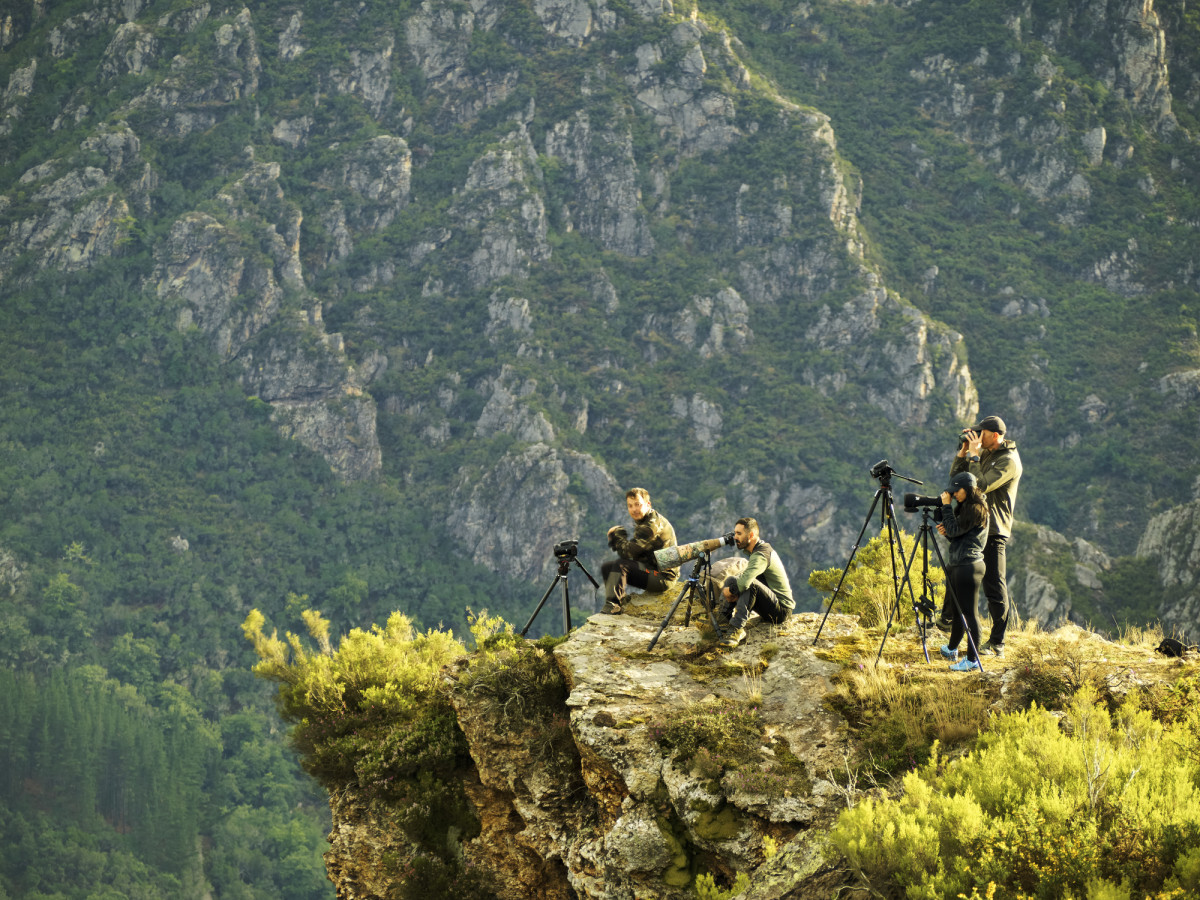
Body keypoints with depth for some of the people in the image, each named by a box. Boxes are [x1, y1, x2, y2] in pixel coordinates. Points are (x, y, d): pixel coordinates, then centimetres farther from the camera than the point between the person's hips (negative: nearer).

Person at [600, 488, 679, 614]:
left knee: (621, 565, -27)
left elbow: (628, 551, -24)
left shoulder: (653, 525, -21)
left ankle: (612, 606, -24)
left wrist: (617, 534, -6)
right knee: (606, 567, 8)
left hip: (663, 576, -10)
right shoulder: (642, 521, 13)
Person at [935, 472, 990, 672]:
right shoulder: (964, 508, 16)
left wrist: (946, 506, -10)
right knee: (956, 609, 20)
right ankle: (952, 649, 34)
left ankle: (972, 660, -5)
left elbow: (955, 530, -16)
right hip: (956, 564, 10)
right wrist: (945, 532, 1)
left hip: (968, 565, -10)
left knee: (968, 613, -7)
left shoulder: (976, 509, -14)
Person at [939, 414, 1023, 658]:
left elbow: (981, 486, -24)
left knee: (995, 587, -6)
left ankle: (996, 644, -1)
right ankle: (948, 619, 42)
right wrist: (964, 451, 2)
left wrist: (974, 455, -18)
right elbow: (955, 476, 14)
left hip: (993, 530, -9)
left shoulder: (1009, 461, -14)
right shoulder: (985, 454, 12)